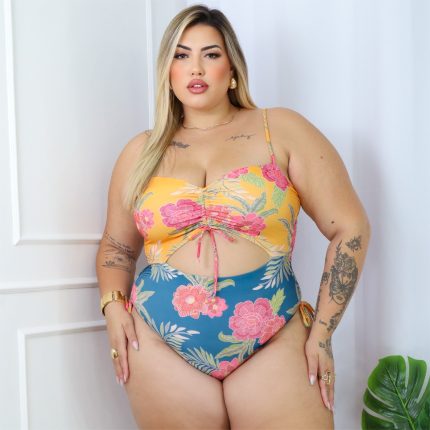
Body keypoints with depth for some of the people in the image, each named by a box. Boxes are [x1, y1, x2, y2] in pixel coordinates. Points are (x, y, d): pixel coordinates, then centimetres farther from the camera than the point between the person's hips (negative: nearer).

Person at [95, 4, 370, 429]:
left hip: (274, 348, -1)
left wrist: (322, 328, -4)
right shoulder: (141, 152, 9)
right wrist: (113, 305, 0)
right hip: (161, 351, 2)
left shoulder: (281, 130, 1)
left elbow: (349, 227, -1)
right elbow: (117, 245, 18)